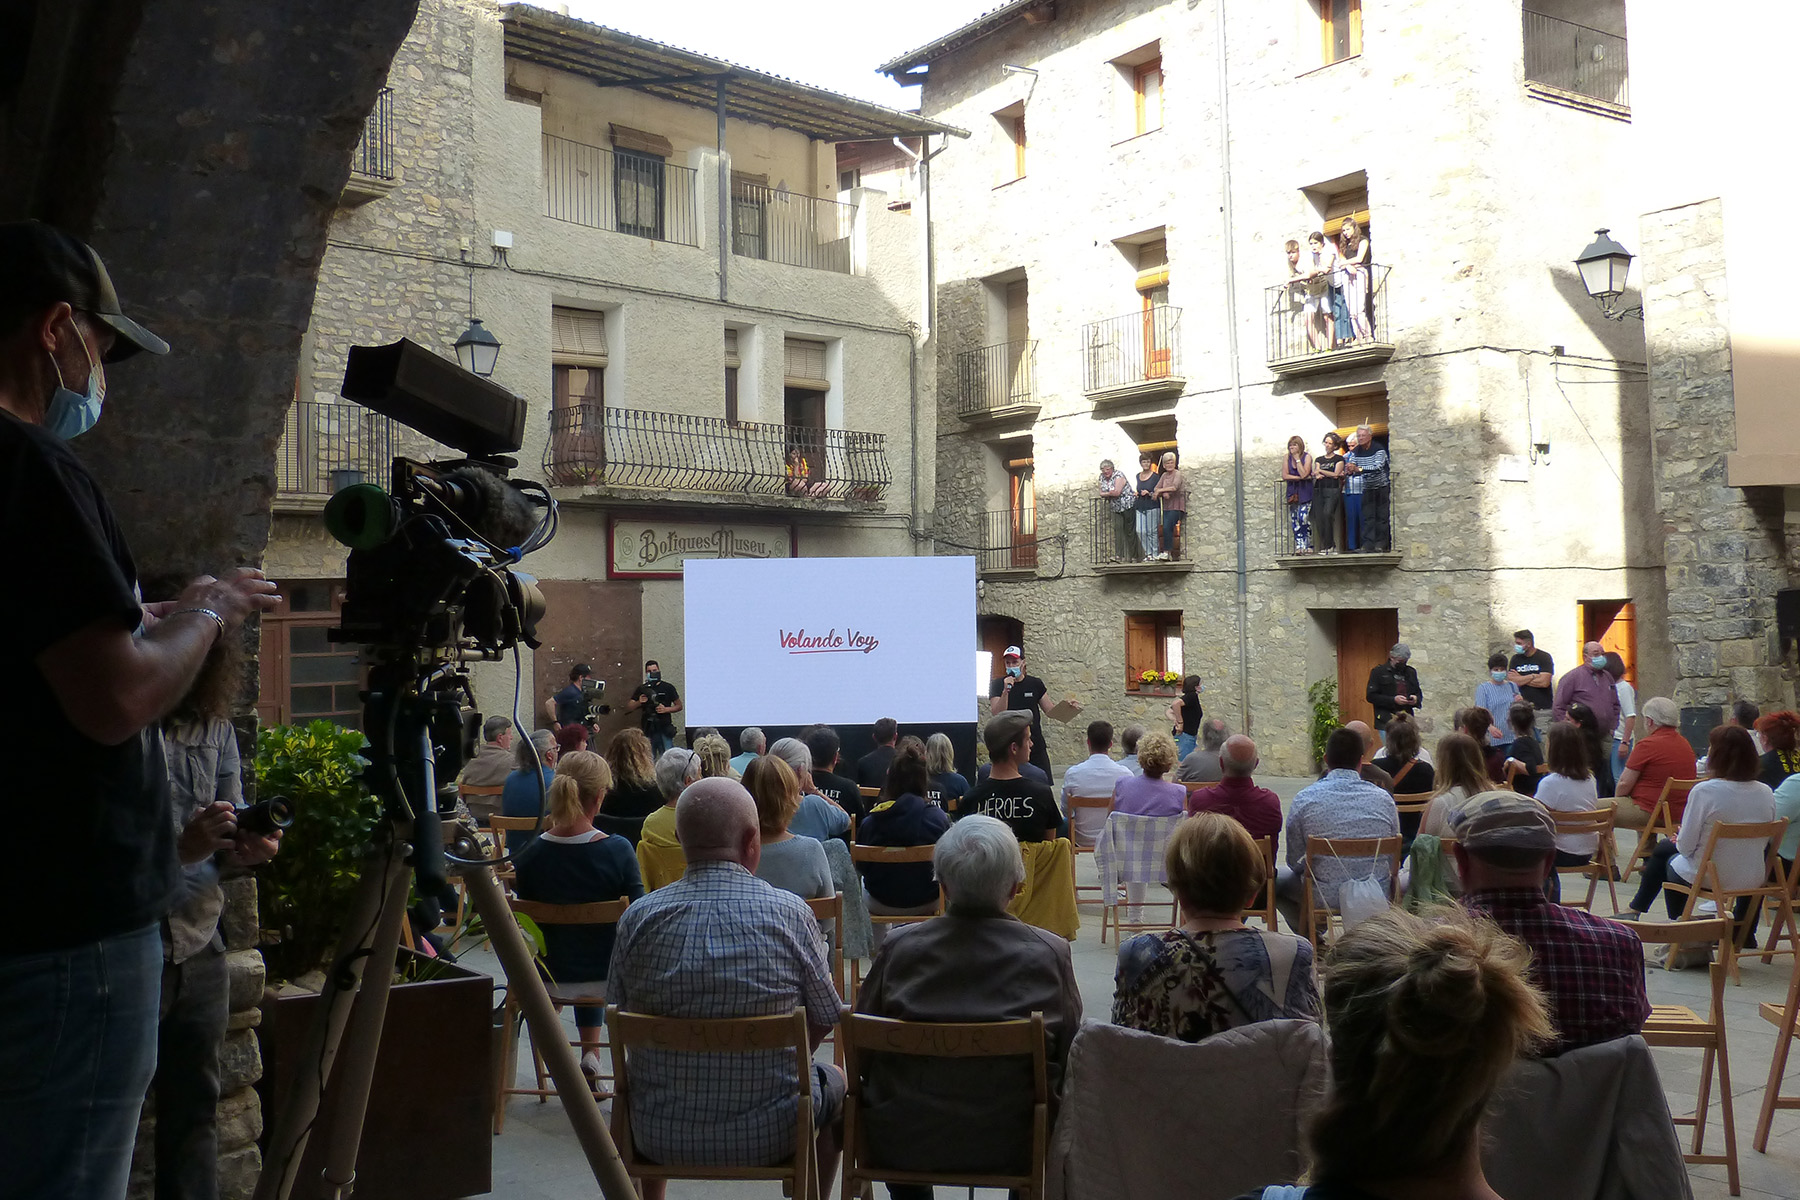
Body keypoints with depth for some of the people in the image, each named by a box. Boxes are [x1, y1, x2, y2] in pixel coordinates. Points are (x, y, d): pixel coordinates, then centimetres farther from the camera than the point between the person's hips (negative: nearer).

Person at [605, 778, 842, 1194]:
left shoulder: (638, 918, -10)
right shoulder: (791, 913, -14)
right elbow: (824, 1020, -3)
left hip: (660, 1138, 2)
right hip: (769, 1136, -1)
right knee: (834, 1082, 31)